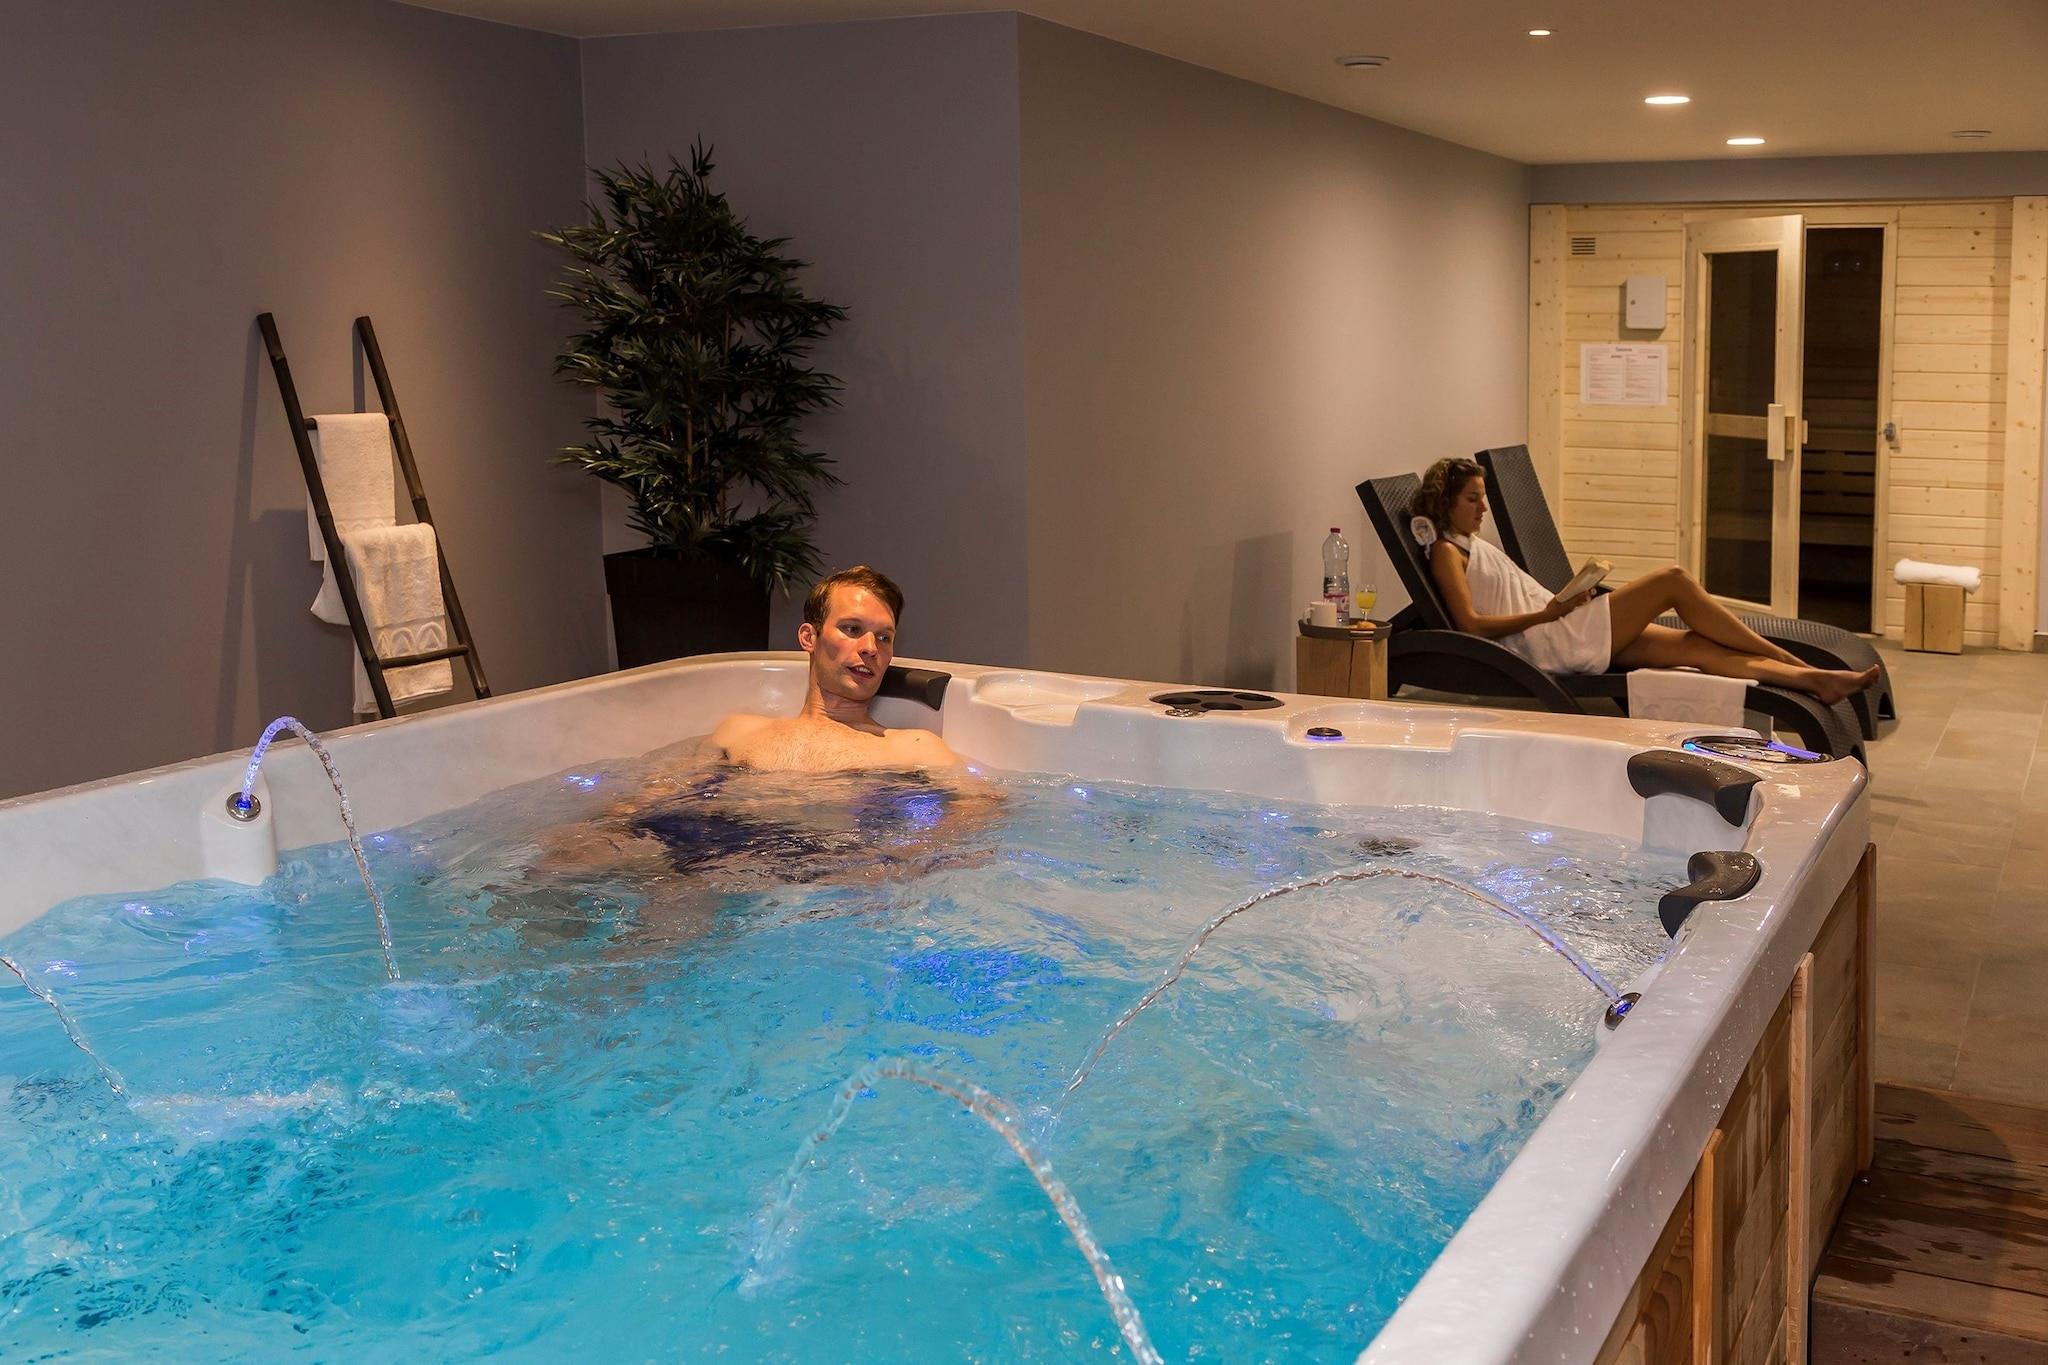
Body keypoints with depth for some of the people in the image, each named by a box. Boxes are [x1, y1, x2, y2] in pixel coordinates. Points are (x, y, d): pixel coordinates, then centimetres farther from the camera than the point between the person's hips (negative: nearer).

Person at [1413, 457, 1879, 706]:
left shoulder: (1476, 545, 26)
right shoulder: (1447, 552, -3)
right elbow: (1472, 624, -16)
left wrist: (1567, 599, 5)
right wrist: (1545, 614, -19)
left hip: (1563, 635, 9)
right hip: (1549, 645, -9)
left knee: (1693, 645, -7)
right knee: (1673, 580, -12)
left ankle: (1815, 679, -14)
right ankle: (1797, 663, -6)